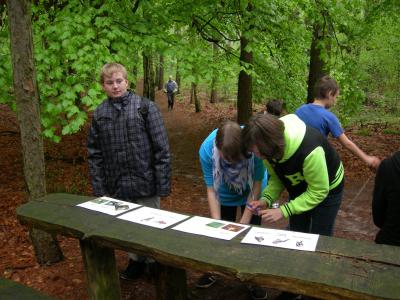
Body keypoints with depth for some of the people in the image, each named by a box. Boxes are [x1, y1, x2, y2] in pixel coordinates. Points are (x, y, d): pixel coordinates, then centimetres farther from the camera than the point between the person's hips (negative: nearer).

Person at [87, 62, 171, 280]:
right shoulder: (99, 114, 4)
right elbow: (94, 153, 6)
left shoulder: (145, 107, -6)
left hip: (144, 183, -3)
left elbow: (161, 148, -8)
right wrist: (98, 187, 2)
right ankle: (136, 261, 38)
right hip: (116, 186, 3)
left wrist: (163, 184, -10)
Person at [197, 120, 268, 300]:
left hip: (250, 190, -1)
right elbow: (211, 190, -24)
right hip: (225, 193, 1)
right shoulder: (207, 149, -35)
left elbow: (256, 186, -27)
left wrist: (244, 223, -27)